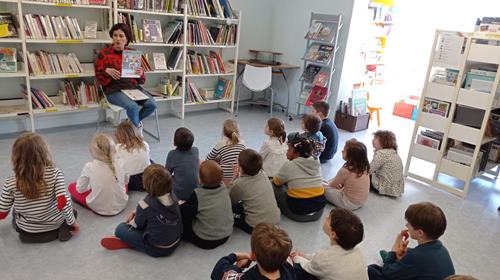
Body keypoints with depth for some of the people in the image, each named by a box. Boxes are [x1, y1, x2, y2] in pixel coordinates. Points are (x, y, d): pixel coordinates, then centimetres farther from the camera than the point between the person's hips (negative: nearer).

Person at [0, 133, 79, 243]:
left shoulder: (11, 183, -18)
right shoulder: (55, 173, -23)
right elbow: (63, 203, -28)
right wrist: (72, 222, -13)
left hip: (26, 230, 2)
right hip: (54, 224, -2)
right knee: (71, 211, 30)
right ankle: (63, 229, 2)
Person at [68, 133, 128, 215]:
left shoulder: (89, 167, -16)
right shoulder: (119, 164, -11)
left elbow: (80, 189, -4)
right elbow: (126, 181, 8)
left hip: (99, 208, -2)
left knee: (71, 186, 14)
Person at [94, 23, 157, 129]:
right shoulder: (104, 53, 1)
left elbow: (141, 80, 13)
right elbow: (98, 77, 3)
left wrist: (140, 73, -10)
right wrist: (106, 71, -17)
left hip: (133, 87, 4)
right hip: (114, 90, -4)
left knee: (152, 104, -18)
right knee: (133, 106, -31)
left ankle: (132, 121, 11)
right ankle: (137, 128, 0)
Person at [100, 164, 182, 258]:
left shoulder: (145, 204, -24)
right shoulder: (172, 198, -8)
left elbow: (138, 224, -4)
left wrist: (130, 222, 17)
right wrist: (135, 212, 11)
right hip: (175, 243, 6)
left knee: (120, 228, 4)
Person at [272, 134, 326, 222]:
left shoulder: (289, 165, -13)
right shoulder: (316, 163, 1)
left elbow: (276, 182, 2)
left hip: (299, 213, -6)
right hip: (319, 209, 6)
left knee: (273, 186, 8)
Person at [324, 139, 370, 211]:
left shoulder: (346, 170, -25)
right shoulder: (364, 167, -7)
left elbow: (332, 185, -7)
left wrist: (328, 183, 12)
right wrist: (341, 184, 14)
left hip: (349, 204, -7)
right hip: (361, 202, 8)